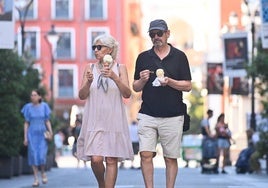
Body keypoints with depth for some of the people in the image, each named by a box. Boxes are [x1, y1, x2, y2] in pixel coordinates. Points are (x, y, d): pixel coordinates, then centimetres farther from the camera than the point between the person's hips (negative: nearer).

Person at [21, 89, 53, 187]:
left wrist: (50, 132, -9)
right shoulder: (28, 107, 1)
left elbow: (47, 121, 5)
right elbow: (26, 123, 3)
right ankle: (36, 179, -1)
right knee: (33, 155, -5)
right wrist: (25, 137, -2)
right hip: (32, 134, 0)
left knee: (42, 155, -11)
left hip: (42, 134, 0)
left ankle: (43, 172, 17)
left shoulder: (44, 106, 2)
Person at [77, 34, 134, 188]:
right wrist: (88, 82, -15)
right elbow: (82, 95, 5)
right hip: (94, 120, 1)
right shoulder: (90, 68, 9)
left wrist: (114, 77, -20)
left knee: (111, 160, -4)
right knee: (96, 159, -9)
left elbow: (127, 94, -5)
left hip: (114, 121, -1)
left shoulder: (120, 68, 5)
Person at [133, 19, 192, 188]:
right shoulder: (143, 57, 10)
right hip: (148, 115, 1)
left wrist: (169, 82, -15)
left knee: (171, 158, 2)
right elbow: (136, 87, 13)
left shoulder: (179, 56, 4)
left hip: (172, 116, -1)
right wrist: (142, 80, -9)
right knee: (146, 155, -8)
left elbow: (188, 86, 2)